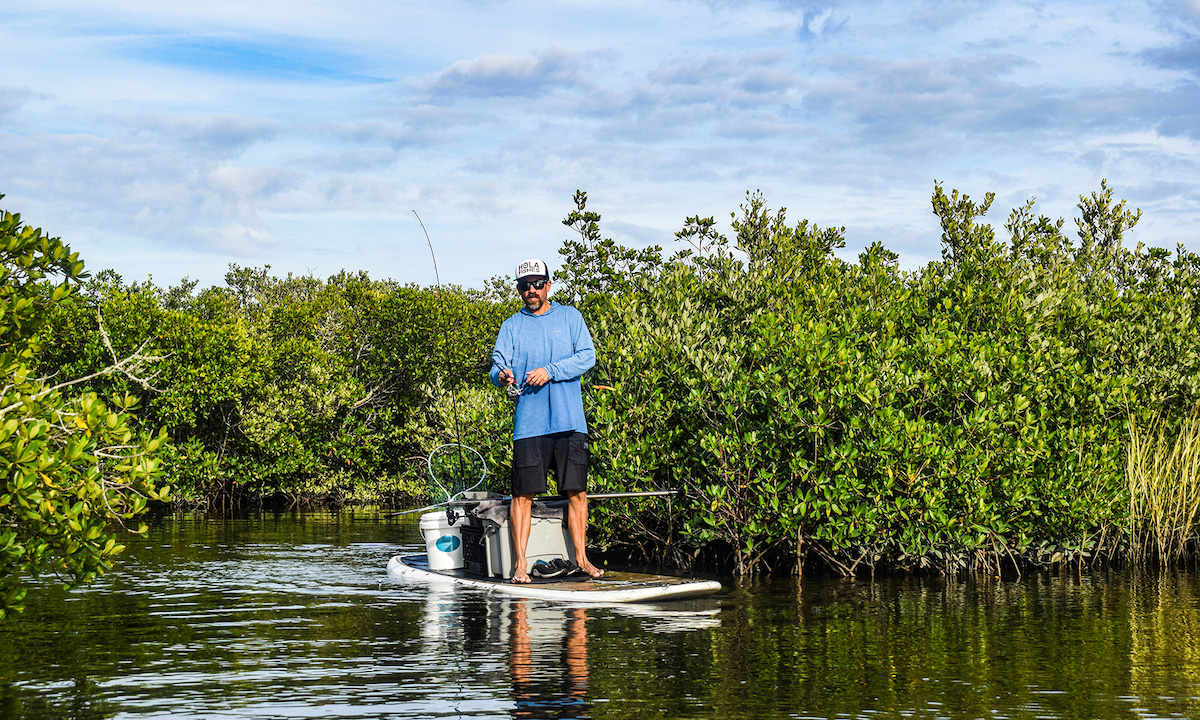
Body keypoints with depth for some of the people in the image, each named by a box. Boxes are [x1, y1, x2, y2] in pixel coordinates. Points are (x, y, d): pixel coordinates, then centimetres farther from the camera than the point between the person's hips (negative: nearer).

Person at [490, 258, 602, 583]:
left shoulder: (570, 317, 9)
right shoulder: (511, 326, 11)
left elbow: (587, 356, -2)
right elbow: (498, 364, 2)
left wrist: (550, 371, -14)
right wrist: (502, 375, -23)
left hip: (570, 421, 0)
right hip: (529, 423, 0)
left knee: (576, 492, 2)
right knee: (523, 493, -4)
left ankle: (580, 557, 12)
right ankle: (519, 563, 0)